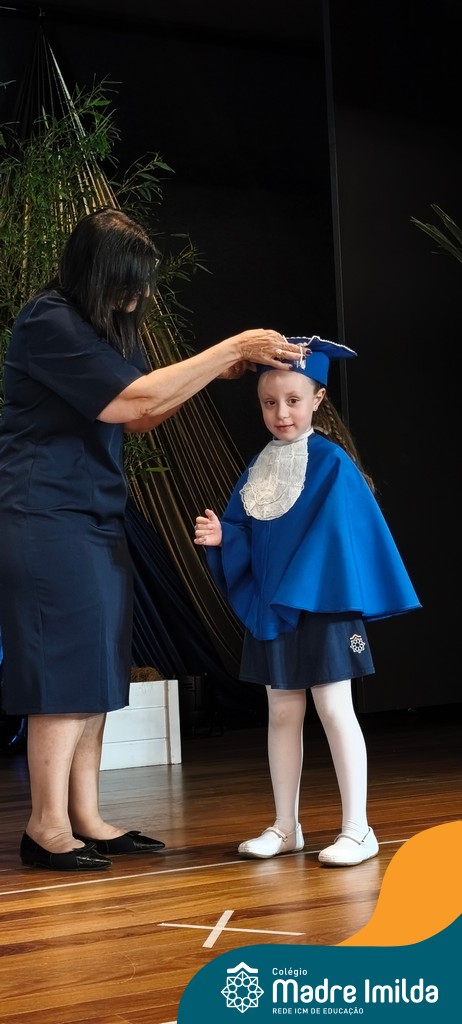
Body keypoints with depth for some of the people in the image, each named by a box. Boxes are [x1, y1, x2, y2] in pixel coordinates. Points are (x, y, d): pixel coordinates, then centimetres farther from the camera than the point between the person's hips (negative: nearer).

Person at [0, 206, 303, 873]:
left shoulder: (108, 326, 15)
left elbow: (139, 419, 17)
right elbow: (133, 400, -21)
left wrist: (212, 372, 3)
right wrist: (231, 349, -17)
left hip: (95, 520, 9)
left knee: (95, 673, 9)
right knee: (66, 670, -5)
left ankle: (86, 819, 15)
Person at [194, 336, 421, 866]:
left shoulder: (332, 463, -9)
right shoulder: (257, 470, 8)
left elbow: (343, 538, -12)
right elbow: (245, 536, 9)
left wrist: (301, 595, -16)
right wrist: (220, 537, -13)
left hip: (320, 607, -6)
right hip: (268, 610, 6)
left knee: (334, 710, -1)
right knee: (282, 713, 11)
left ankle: (356, 829, 7)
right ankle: (285, 827, 20)